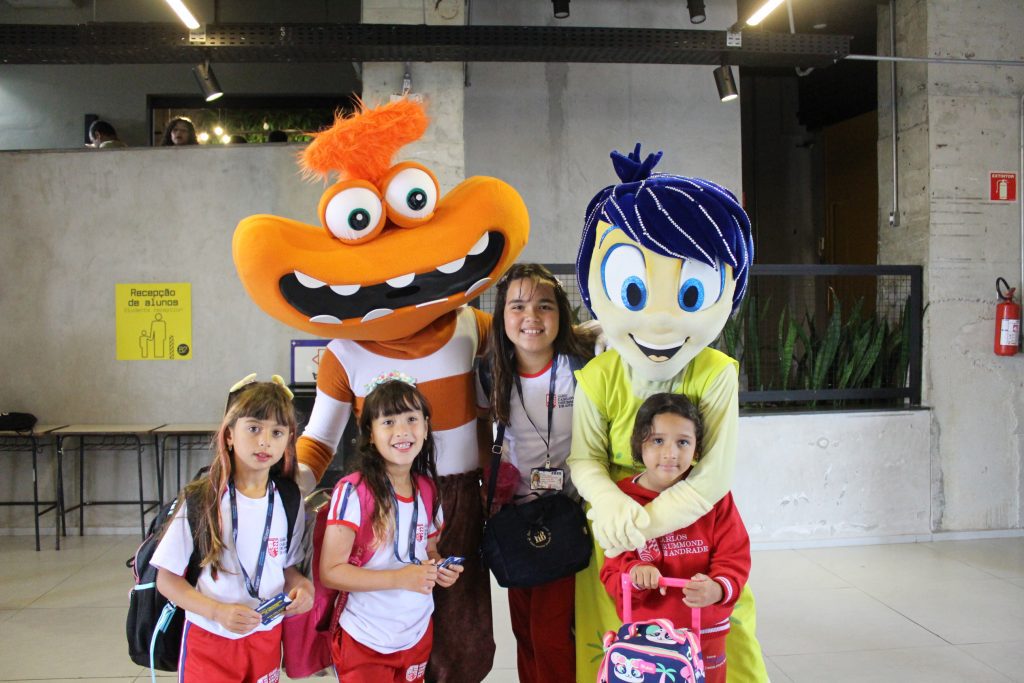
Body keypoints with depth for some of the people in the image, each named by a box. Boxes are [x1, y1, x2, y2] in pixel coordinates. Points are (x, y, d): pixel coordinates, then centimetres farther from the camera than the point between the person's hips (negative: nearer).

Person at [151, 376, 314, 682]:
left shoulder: (289, 502, -3)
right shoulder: (200, 500, -13)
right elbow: (167, 580, -8)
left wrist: (301, 585, -12)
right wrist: (218, 611, -21)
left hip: (266, 637, 3)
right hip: (209, 639, -3)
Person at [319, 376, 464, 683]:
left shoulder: (428, 490, 0)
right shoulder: (353, 491, -18)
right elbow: (330, 571, -19)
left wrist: (440, 569, -7)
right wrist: (400, 578, -26)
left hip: (418, 636, 6)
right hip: (365, 643, -5)